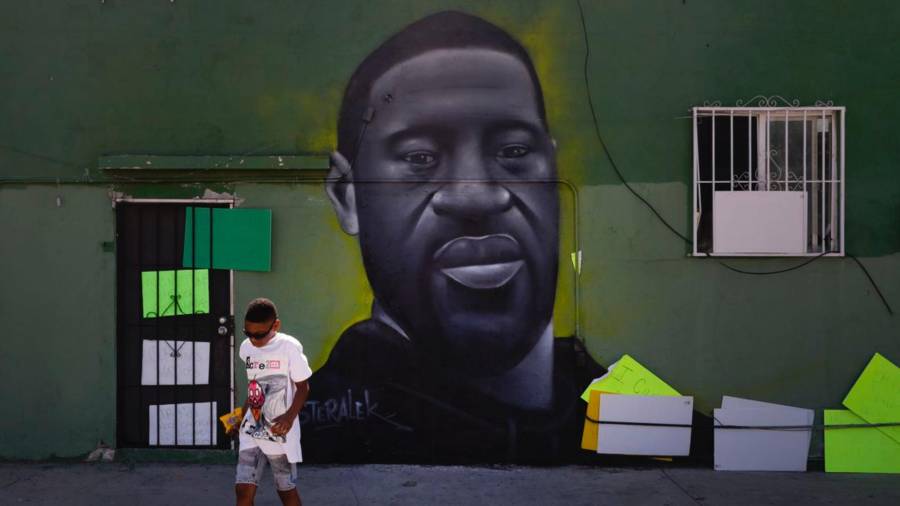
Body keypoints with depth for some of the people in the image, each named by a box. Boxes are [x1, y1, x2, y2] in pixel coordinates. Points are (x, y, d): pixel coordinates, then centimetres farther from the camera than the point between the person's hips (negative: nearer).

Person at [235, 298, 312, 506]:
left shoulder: (289, 347, -15)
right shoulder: (246, 348, 3)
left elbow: (303, 387, -9)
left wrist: (290, 417, -23)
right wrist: (242, 414, 16)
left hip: (280, 431, -4)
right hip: (251, 430, 5)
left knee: (286, 489, 8)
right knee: (243, 489, -2)